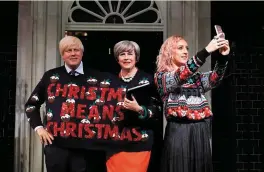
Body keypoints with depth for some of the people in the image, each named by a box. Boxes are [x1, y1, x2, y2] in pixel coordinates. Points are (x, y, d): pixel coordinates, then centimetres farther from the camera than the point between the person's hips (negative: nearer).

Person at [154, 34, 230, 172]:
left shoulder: (195, 76, 17)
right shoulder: (161, 76, 2)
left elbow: (214, 79, -2)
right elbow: (181, 76, -18)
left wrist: (223, 57, -20)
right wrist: (206, 51, -25)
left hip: (200, 133, 5)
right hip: (178, 132, -5)